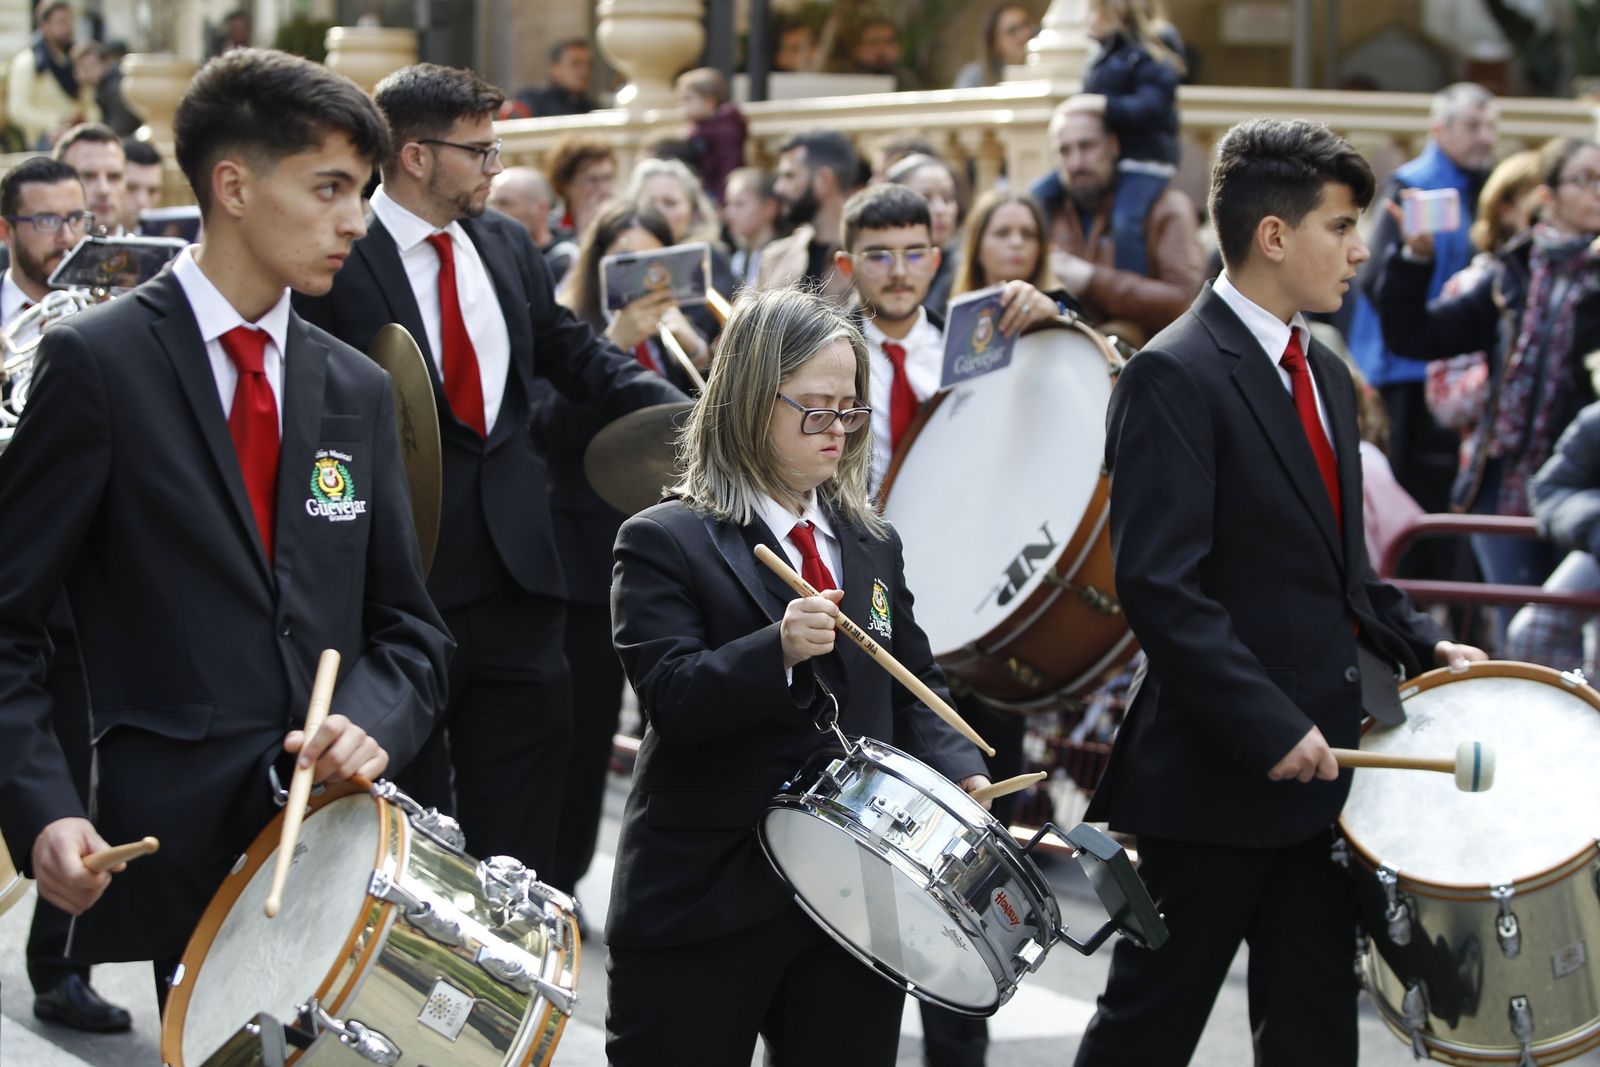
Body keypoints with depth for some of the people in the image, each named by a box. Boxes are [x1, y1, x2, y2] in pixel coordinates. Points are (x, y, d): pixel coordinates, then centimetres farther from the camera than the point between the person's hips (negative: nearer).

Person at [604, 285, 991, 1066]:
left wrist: (955, 771, -1)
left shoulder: (873, 546, 14)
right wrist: (777, 650, -33)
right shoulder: (665, 543, -6)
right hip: (705, 905, -5)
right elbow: (671, 699, -17)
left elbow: (912, 686, 18)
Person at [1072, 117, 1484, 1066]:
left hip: (1316, 763, 8)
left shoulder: (1325, 374, 14)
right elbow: (1159, 586, -21)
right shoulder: (1175, 376, -14)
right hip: (1214, 774, -8)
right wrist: (1270, 728, -24)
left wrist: (1419, 643, 9)